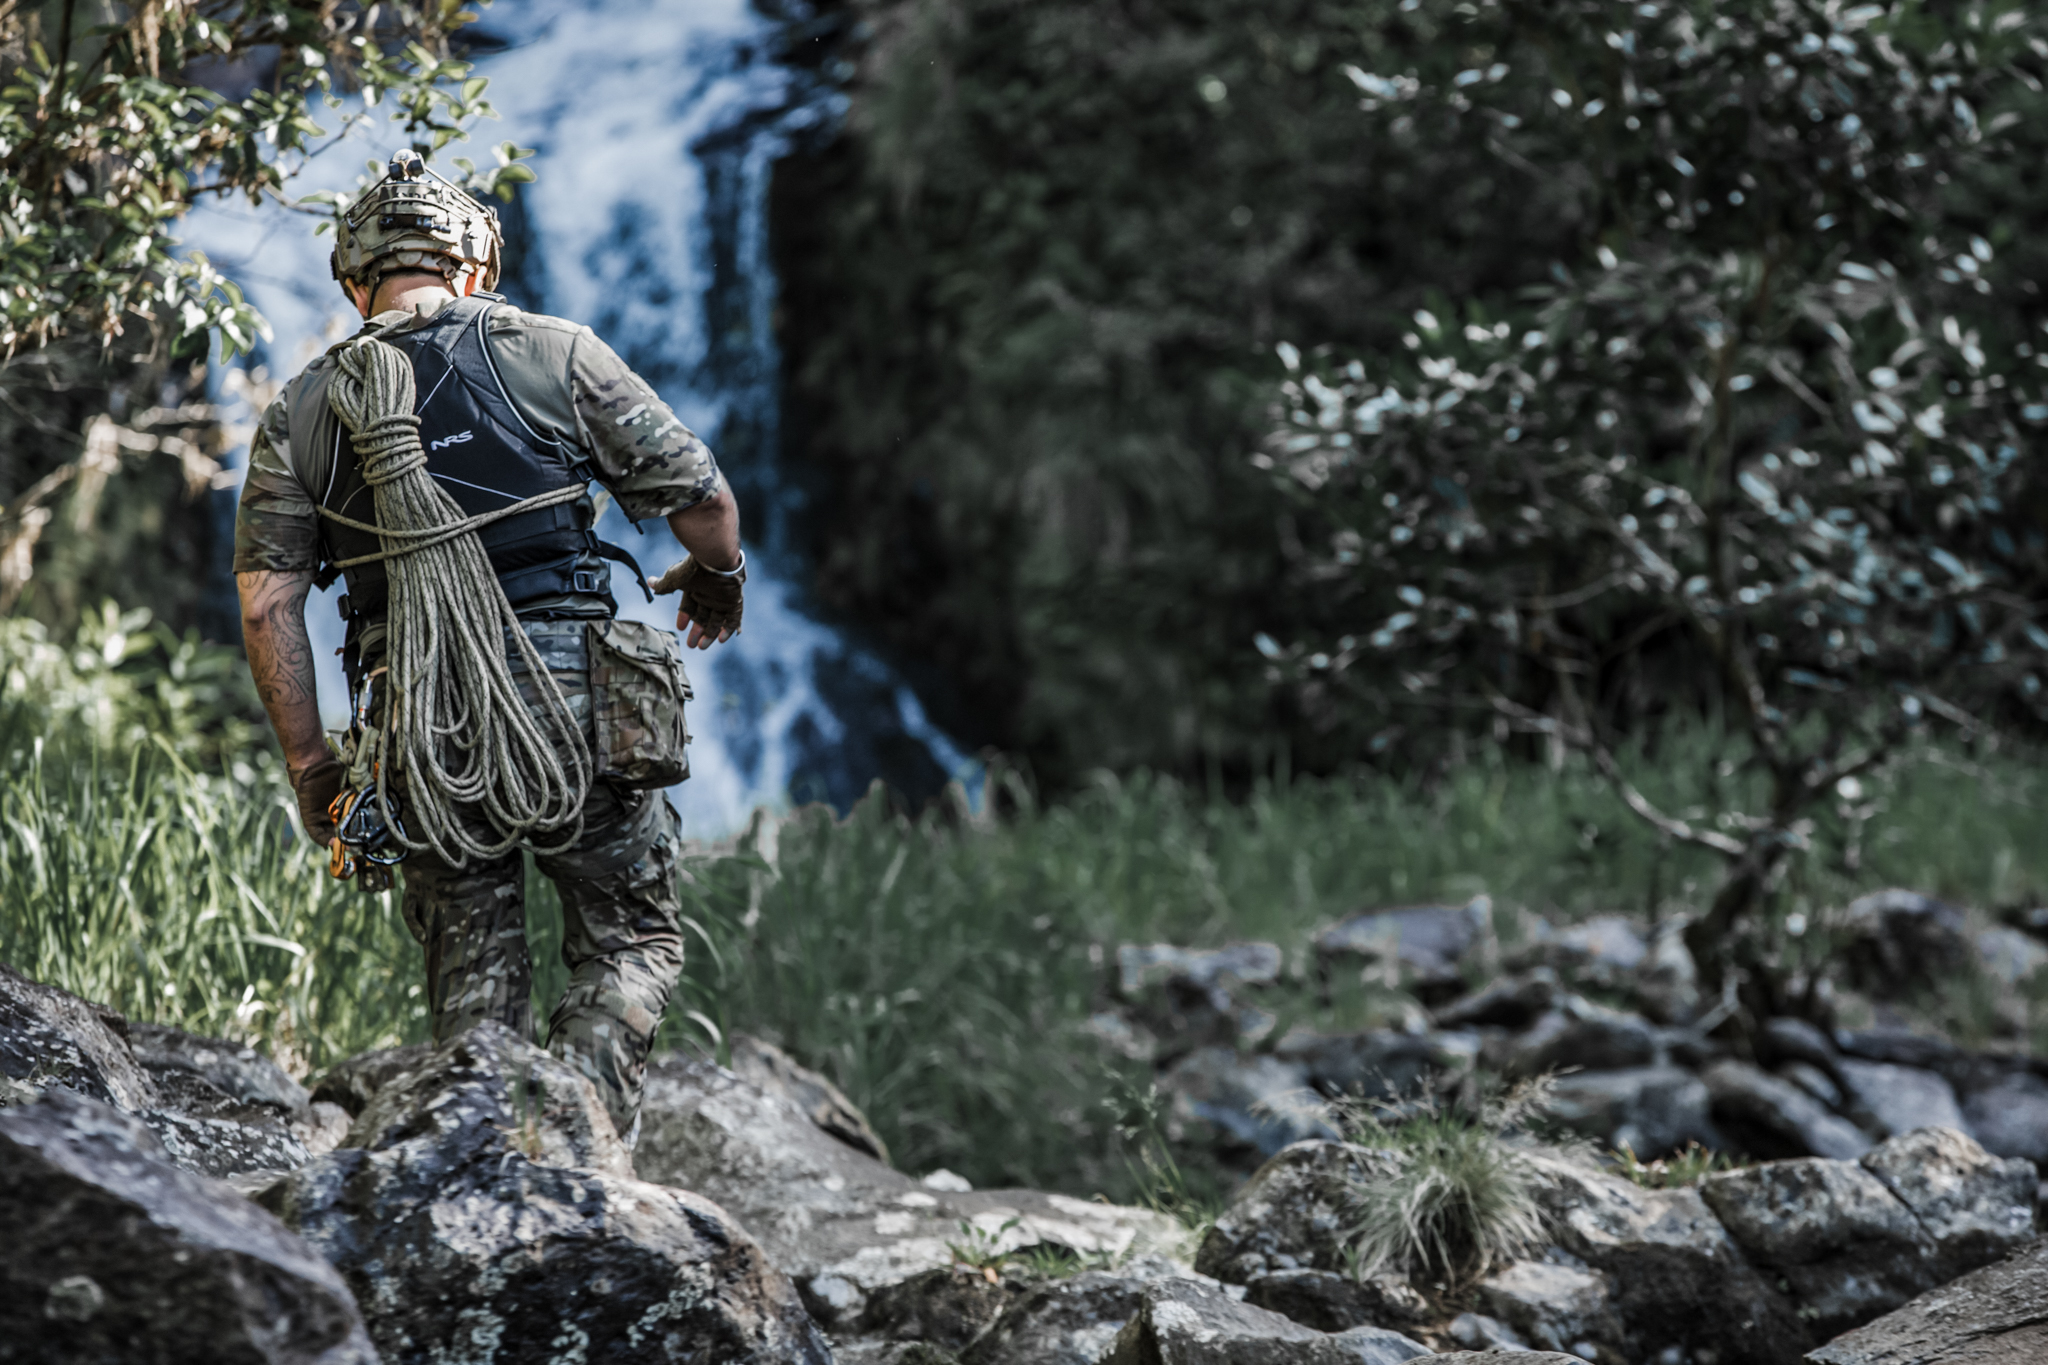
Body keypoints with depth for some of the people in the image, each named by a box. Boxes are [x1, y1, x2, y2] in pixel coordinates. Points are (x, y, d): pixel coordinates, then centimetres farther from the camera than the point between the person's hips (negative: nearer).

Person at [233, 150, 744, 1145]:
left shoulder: (300, 411, 12)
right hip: (569, 703, -2)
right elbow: (698, 493, 4)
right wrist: (718, 575, 25)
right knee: (632, 940, 10)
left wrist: (307, 760, 10)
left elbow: (266, 600, 4)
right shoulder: (552, 353, 4)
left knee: (471, 975, 14)